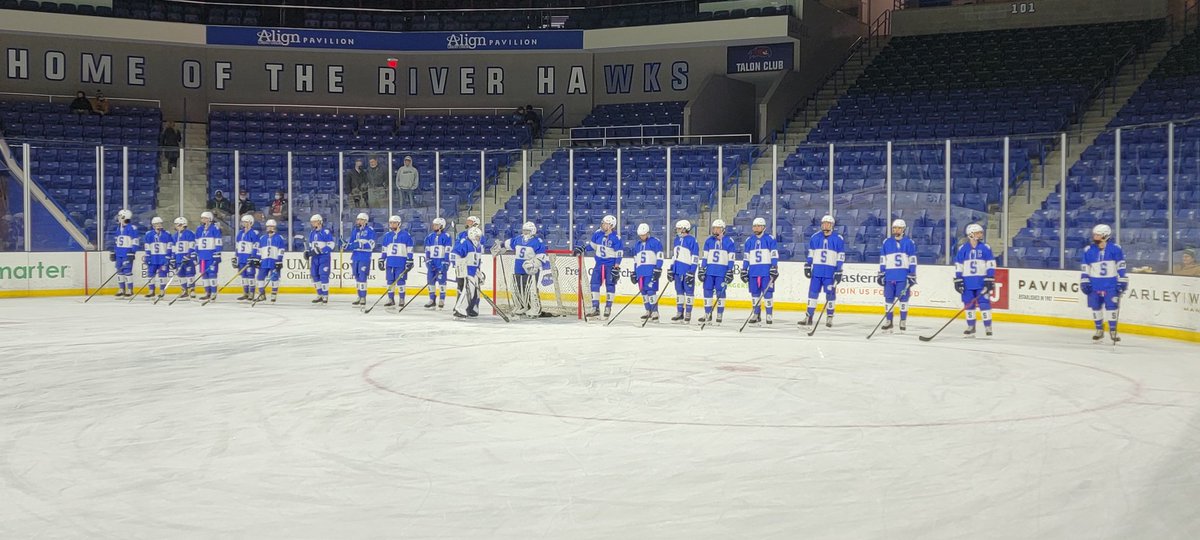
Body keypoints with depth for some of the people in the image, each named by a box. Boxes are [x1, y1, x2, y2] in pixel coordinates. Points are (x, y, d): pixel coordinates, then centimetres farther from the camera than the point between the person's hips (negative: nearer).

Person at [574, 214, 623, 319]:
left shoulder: (616, 238, -15)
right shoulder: (598, 233, 0)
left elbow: (619, 254, -13)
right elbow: (592, 245, 15)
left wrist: (616, 268, -17)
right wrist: (582, 249, 3)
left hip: (610, 264, -5)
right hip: (599, 263, 5)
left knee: (610, 285, -1)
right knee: (594, 284, 0)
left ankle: (608, 307, 11)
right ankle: (595, 308, 6)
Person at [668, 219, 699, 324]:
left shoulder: (692, 240, -10)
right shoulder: (677, 239, 13)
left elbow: (695, 257, -12)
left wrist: (692, 271, -16)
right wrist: (671, 269, 17)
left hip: (688, 270, -7)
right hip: (677, 270, 8)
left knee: (689, 291, -1)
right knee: (679, 291, 10)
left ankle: (688, 314, 2)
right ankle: (679, 313, 16)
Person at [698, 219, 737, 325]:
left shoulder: (729, 241, -2)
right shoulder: (709, 241, 9)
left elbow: (731, 258, -3)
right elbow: (705, 256, 12)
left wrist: (730, 272, -8)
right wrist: (702, 269, 7)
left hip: (722, 271, -4)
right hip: (709, 270, 4)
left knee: (720, 292, -1)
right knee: (707, 291, 3)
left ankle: (719, 316, 5)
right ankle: (708, 315, 11)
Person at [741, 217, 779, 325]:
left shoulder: (770, 239, 0)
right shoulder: (749, 240, 11)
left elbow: (774, 255, -3)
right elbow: (746, 257, 14)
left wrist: (774, 268, -11)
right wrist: (744, 270, 9)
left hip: (766, 270, -4)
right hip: (753, 271, 4)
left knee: (768, 292, -5)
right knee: (755, 293, 7)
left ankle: (769, 315, 0)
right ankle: (756, 314, 16)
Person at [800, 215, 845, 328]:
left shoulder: (838, 239, -3)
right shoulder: (815, 237, 6)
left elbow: (841, 256, -3)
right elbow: (810, 253, 14)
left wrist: (839, 272, -8)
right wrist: (807, 266, 7)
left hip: (830, 271, -3)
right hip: (816, 270, 3)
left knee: (830, 294, 2)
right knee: (813, 292, 3)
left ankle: (830, 318, 11)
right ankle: (809, 317, 6)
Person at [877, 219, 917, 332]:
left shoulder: (909, 243, 1)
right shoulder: (886, 243, 8)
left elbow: (912, 260, 0)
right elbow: (882, 260, 11)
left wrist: (912, 275, -4)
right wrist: (881, 274, 7)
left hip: (903, 276, -2)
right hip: (889, 275, 3)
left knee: (903, 298, -1)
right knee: (888, 298, 3)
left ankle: (903, 322, 7)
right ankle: (889, 321, 10)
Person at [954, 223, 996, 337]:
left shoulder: (985, 248, -1)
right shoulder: (963, 249, 1)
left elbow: (991, 265, -1)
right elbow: (958, 265, 5)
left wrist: (990, 280, -7)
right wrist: (957, 280, 0)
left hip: (982, 281, -1)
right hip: (967, 281, 1)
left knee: (984, 303, -5)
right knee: (968, 304, 6)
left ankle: (988, 327, 3)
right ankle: (971, 327, 16)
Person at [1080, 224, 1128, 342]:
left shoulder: (1115, 249, -6)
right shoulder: (1088, 250, 0)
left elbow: (1121, 266, -2)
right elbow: (1084, 268, 5)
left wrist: (1122, 281, -4)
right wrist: (1084, 282, 0)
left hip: (1111, 284, -2)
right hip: (1094, 285, 2)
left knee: (1111, 307, -4)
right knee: (1095, 307, 6)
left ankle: (1113, 330, 9)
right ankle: (1099, 330, 20)